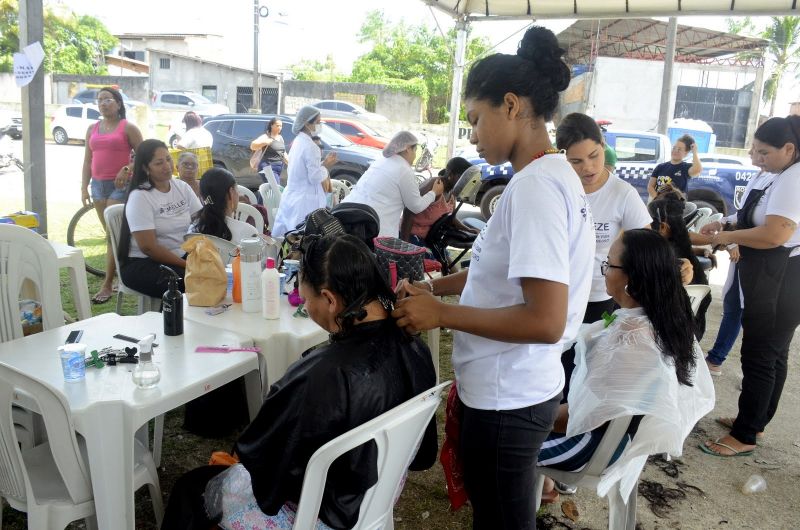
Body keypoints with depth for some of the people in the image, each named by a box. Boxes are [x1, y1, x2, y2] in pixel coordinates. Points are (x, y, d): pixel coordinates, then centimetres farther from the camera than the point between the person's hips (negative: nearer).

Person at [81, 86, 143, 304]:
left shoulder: (128, 127, -2)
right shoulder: (92, 129, 14)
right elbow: (87, 160, 15)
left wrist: (127, 170, -20)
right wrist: (84, 187, 8)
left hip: (120, 185, -6)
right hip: (98, 185, 6)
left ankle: (107, 285, -6)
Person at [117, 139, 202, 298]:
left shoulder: (182, 187, 8)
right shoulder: (140, 197, -10)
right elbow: (148, 247, -16)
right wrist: (187, 265, -19)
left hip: (182, 258, 6)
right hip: (143, 264, -6)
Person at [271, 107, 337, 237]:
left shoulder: (298, 142, 10)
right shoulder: (310, 146, -17)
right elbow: (315, 177, -17)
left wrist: (323, 163, 11)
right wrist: (326, 166, -1)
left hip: (291, 197, 10)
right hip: (306, 202, -10)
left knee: (281, 238, 14)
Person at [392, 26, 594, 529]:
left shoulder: (534, 186, -23)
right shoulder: (555, 174, 7)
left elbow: (545, 320, -29)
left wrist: (441, 312, -20)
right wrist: (436, 286, 8)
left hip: (507, 399, -9)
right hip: (518, 389, 9)